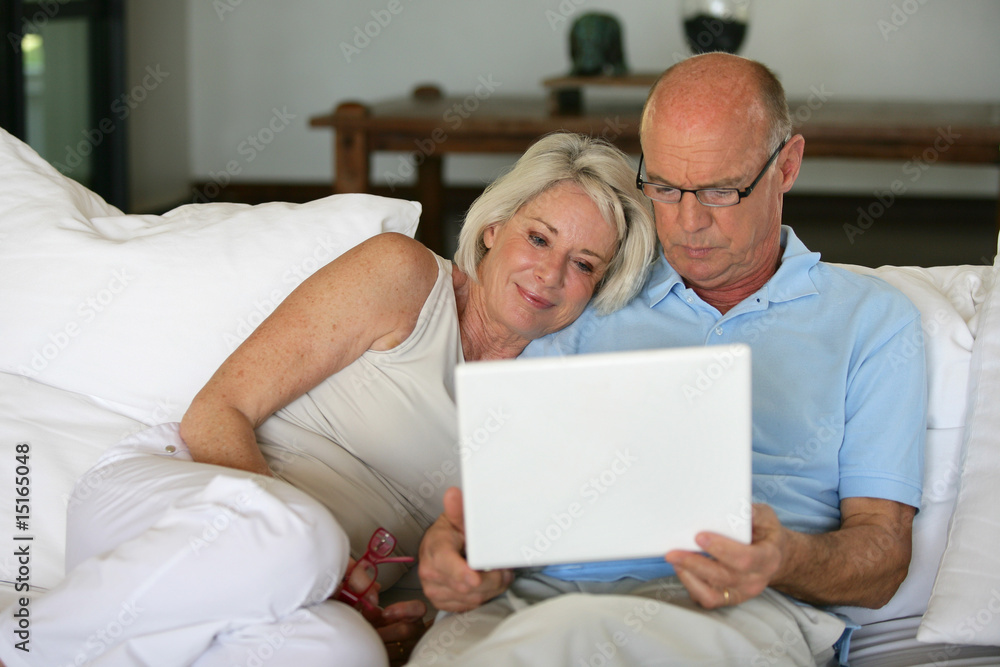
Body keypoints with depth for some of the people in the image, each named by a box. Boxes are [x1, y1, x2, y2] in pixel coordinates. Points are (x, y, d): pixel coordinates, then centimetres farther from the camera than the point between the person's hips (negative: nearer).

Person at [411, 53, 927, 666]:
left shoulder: (874, 321, 14)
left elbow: (882, 558, 7)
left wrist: (783, 560, -19)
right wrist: (464, 542, -14)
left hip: (749, 611, -2)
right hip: (549, 590, 2)